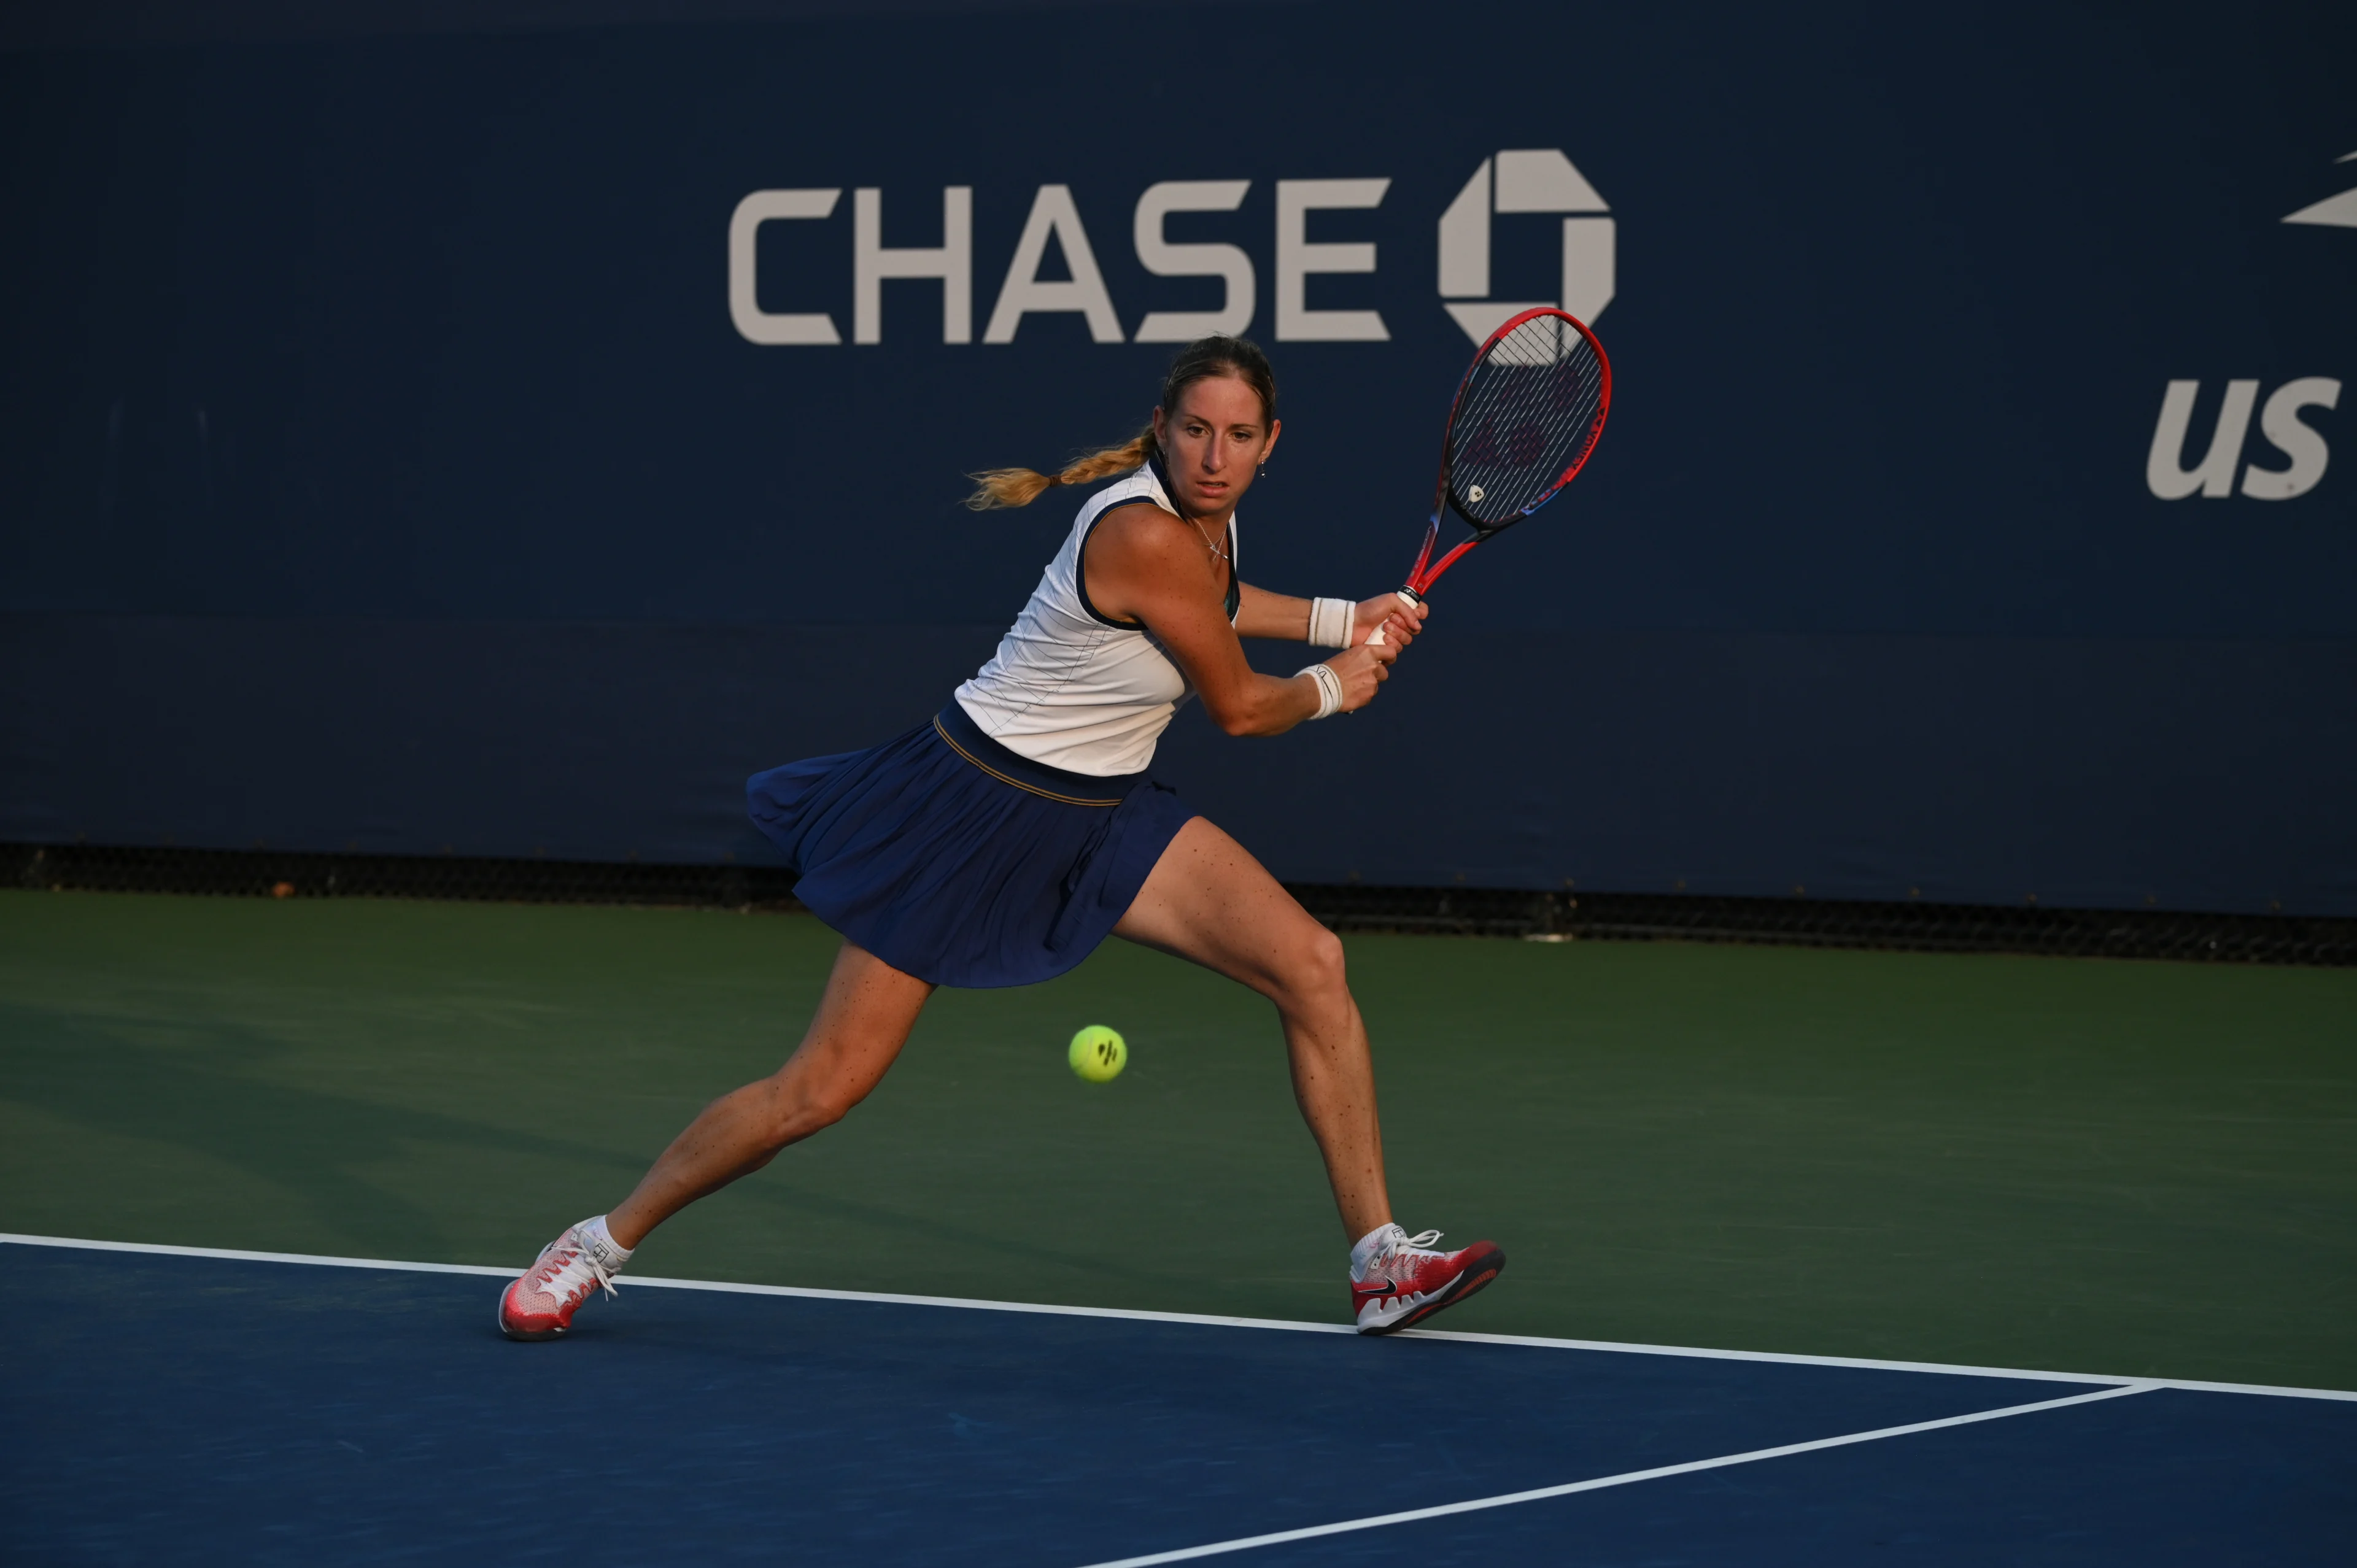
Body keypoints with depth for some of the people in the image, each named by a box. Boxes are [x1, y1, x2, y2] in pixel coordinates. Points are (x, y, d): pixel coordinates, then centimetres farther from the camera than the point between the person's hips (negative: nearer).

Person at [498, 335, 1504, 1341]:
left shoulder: (1205, 510, 0)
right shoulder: (1145, 533, -28)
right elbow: (1239, 709, -16)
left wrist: (1341, 620, 21)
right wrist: (1331, 689, 4)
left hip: (1102, 812, 8)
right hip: (978, 807, -8)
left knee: (1312, 966, -8)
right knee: (823, 1089, -5)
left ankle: (1380, 1265, -1)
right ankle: (601, 1244, 15)